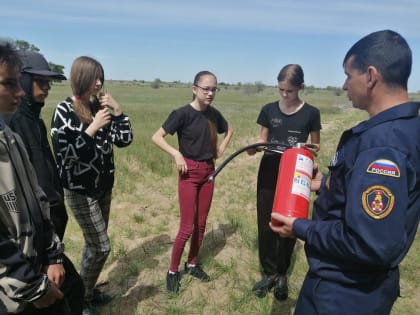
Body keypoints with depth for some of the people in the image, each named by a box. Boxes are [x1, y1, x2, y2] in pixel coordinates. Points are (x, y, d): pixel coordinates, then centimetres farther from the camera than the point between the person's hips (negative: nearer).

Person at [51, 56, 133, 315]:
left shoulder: (101, 106, 1)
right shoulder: (64, 111, -14)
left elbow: (125, 140, 1)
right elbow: (64, 154, -20)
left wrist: (117, 111, -10)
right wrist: (93, 128, -25)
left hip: (104, 186, 6)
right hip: (80, 190, -6)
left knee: (94, 243, 18)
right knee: (102, 247, -1)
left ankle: (88, 289, 38)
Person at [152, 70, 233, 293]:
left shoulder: (214, 114, 2)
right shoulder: (183, 113, -14)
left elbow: (229, 131, 21)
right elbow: (156, 137, -13)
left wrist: (221, 149, 8)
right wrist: (177, 154, -21)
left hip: (208, 171, 6)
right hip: (189, 172, -5)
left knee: (201, 223, 13)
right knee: (187, 227, -2)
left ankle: (192, 264, 32)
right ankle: (172, 271, 18)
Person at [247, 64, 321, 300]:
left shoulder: (311, 113, -3)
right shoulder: (269, 110, 2)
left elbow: (316, 145, 6)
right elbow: (263, 139, 9)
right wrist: (254, 148, -12)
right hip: (269, 172, 2)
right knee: (266, 224, 6)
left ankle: (282, 275, 27)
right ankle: (269, 273, 24)